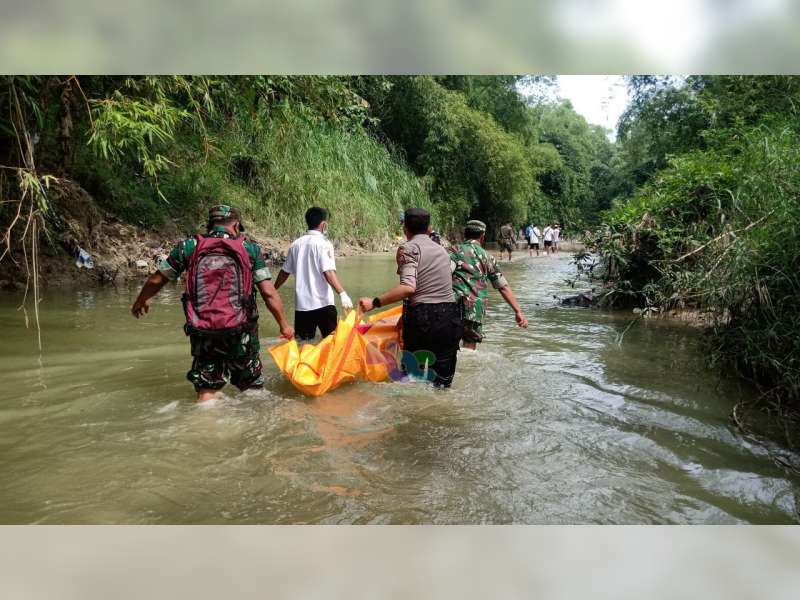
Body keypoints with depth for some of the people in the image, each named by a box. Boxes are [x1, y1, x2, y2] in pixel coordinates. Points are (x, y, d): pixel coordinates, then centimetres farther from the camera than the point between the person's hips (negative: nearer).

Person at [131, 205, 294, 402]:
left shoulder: (188, 247, 2)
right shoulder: (250, 249, -1)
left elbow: (155, 281, 13)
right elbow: (269, 293, -6)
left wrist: (140, 302, 32)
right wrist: (284, 325, 5)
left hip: (203, 334, 1)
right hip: (240, 333, -1)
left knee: (207, 391, 12)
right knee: (252, 388, 17)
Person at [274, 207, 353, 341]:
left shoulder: (296, 244, 8)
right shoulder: (324, 243, -8)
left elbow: (285, 272, 15)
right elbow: (328, 272, -20)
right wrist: (342, 294, -26)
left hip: (301, 304, 5)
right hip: (323, 303, -5)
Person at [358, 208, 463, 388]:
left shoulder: (408, 248, -3)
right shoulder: (441, 249, 18)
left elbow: (408, 287, -19)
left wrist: (374, 302, -17)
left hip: (422, 318, -5)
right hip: (450, 317, 5)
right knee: (442, 381, 11)